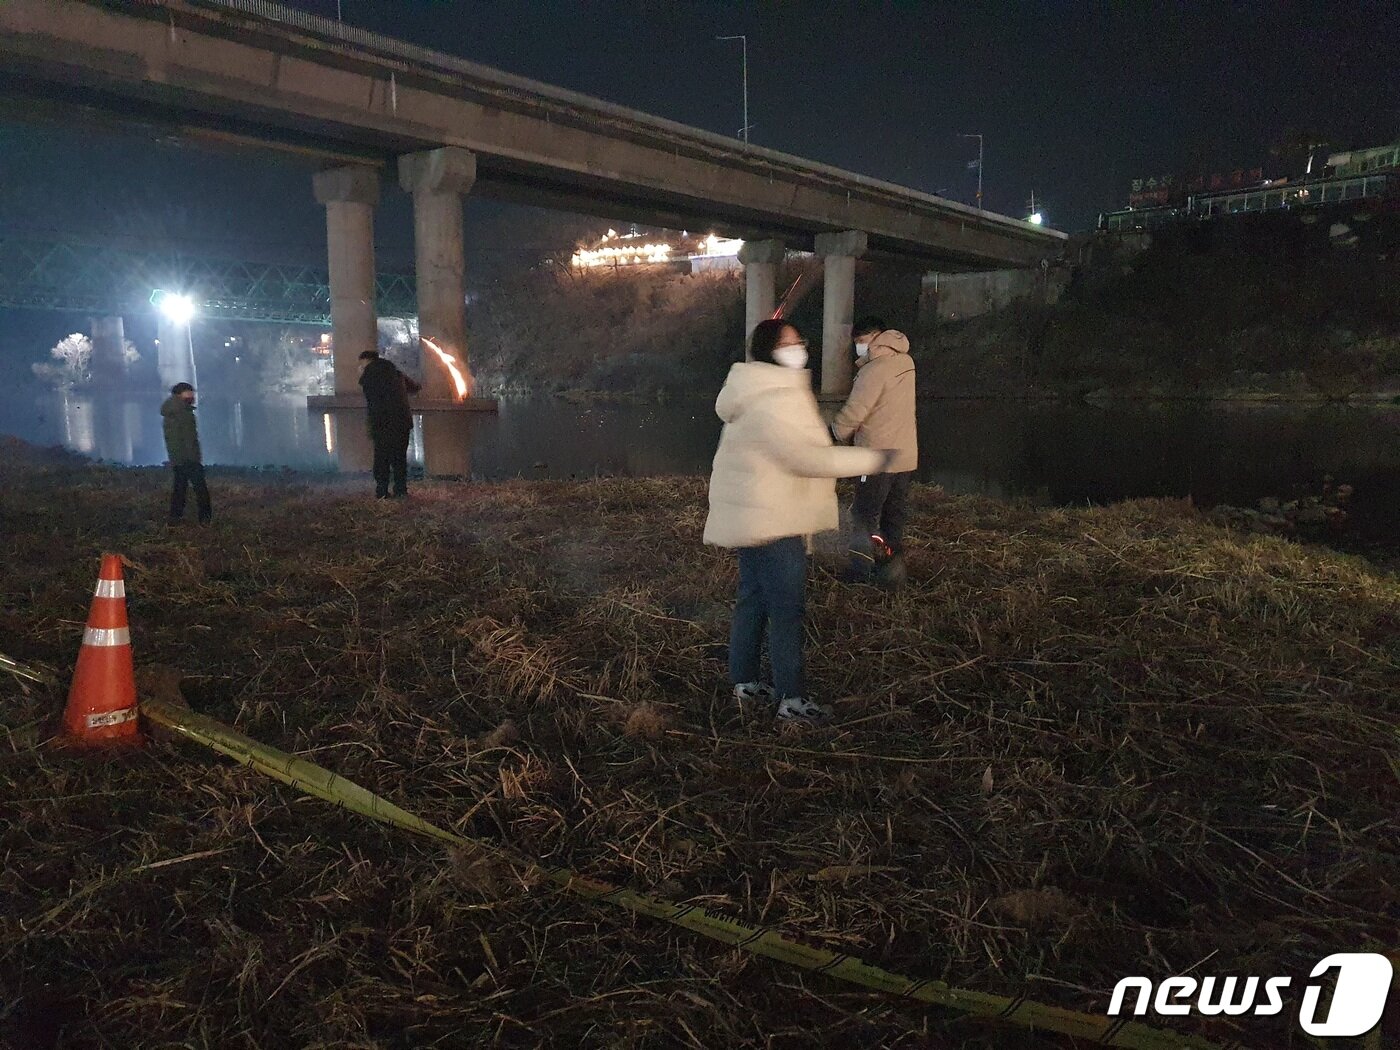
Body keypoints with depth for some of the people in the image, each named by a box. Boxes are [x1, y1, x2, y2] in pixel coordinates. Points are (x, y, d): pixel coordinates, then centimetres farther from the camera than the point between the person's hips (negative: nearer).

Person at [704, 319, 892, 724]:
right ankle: (792, 698, -2)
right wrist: (871, 460, -19)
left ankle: (744, 681, 27)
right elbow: (806, 458, -24)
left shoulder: (767, 391, 14)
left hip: (752, 517, 11)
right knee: (787, 607, -7)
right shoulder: (772, 401, -21)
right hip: (770, 519, -11)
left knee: (753, 599, 17)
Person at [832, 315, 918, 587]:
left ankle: (860, 571, 4)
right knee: (895, 516, 13)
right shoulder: (904, 362, 8)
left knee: (865, 516, 1)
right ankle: (892, 568, 17)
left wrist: (834, 433, 0)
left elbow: (853, 412, -14)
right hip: (906, 455, 8)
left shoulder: (875, 370, -17)